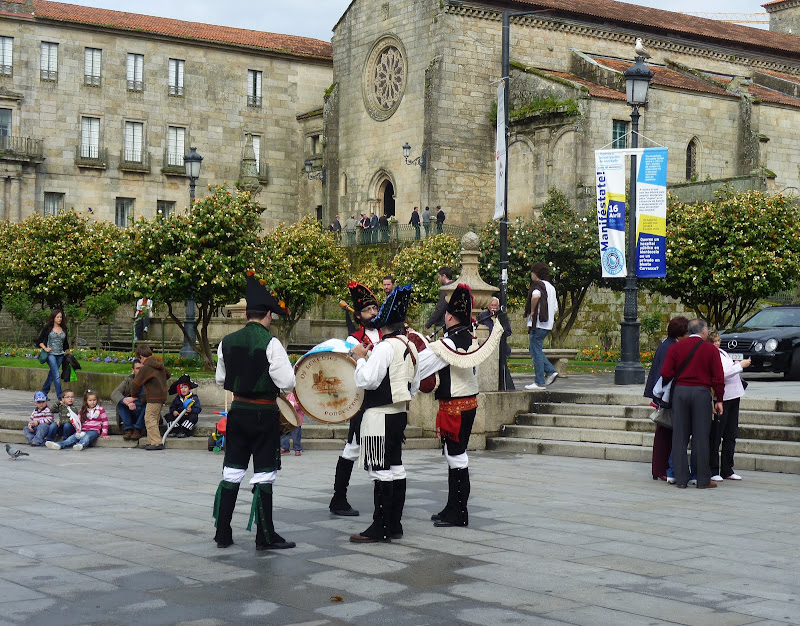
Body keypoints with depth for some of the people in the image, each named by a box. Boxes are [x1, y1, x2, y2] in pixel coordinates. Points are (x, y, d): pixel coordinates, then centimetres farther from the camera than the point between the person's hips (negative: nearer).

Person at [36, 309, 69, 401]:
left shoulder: (63, 329, 11)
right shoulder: (47, 328, -1)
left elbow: (66, 344, 19)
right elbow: (39, 341, 2)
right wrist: (45, 348, -11)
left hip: (60, 355, 5)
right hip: (51, 354, -5)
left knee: (52, 374, 11)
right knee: (57, 375, -13)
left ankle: (44, 392, 26)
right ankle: (60, 396, -14)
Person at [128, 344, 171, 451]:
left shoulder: (146, 367, -15)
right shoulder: (159, 364, 11)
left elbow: (136, 383, -7)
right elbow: (168, 374, 29)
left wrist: (133, 396, 7)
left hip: (154, 398, -9)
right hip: (162, 396, 9)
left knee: (149, 419, -6)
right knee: (154, 419, 13)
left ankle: (156, 442, -10)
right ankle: (152, 442, 14)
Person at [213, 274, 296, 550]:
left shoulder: (227, 342, 2)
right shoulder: (270, 343, -15)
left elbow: (221, 379, 14)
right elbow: (287, 383, -17)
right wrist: (289, 370, 3)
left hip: (237, 411, 5)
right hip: (264, 413, -5)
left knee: (231, 473, 12)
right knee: (263, 476, 1)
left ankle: (223, 533, 15)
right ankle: (265, 536, 7)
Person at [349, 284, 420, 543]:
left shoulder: (385, 347, -17)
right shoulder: (410, 346, 12)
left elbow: (366, 380, -20)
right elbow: (415, 385, 19)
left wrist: (360, 358, -7)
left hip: (380, 416, -9)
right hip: (400, 413, 9)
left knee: (381, 470, -6)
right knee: (396, 467, 12)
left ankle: (380, 528, -4)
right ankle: (395, 524, 18)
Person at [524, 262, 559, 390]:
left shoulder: (538, 284, -11)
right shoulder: (551, 287, 17)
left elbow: (535, 296, -33)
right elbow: (555, 307, 20)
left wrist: (532, 311, -20)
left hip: (538, 324, -9)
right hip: (548, 324, 9)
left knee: (536, 351, -3)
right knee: (535, 349, 20)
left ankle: (539, 382, -2)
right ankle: (550, 371, 10)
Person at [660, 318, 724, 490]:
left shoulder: (675, 348, 4)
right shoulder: (711, 350, 0)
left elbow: (665, 374, -2)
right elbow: (718, 378, -3)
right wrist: (719, 400, 4)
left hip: (680, 392, 2)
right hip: (701, 392, -2)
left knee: (680, 437, 6)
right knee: (701, 437, 2)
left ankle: (681, 479, 6)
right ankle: (703, 480, 5)